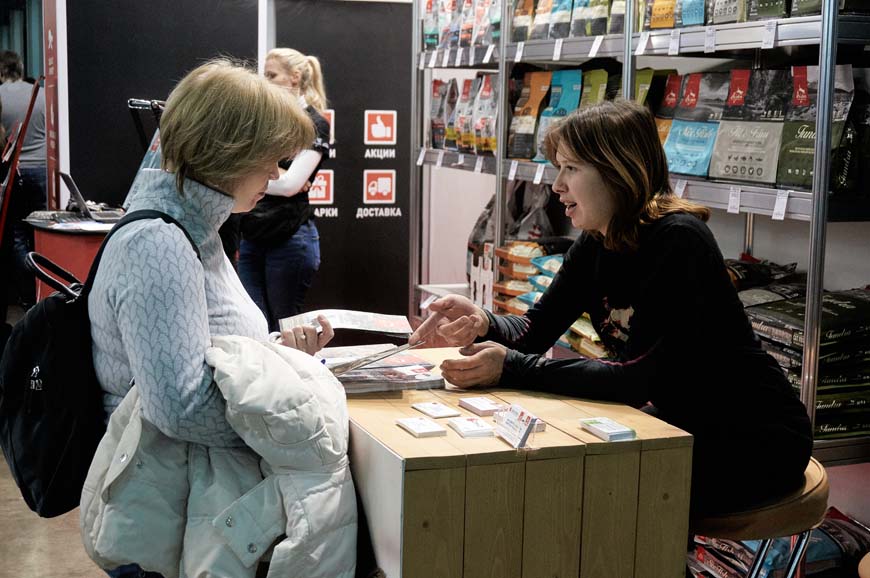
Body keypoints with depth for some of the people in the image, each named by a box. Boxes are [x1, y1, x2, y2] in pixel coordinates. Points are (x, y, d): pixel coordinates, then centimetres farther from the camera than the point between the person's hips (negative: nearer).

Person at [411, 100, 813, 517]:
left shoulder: (676, 241, -25)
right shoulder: (595, 243, 0)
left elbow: (641, 378, -30)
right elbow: (536, 329, 4)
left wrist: (511, 369, -33)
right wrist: (483, 324, -19)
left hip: (754, 440, -7)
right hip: (684, 425, 7)